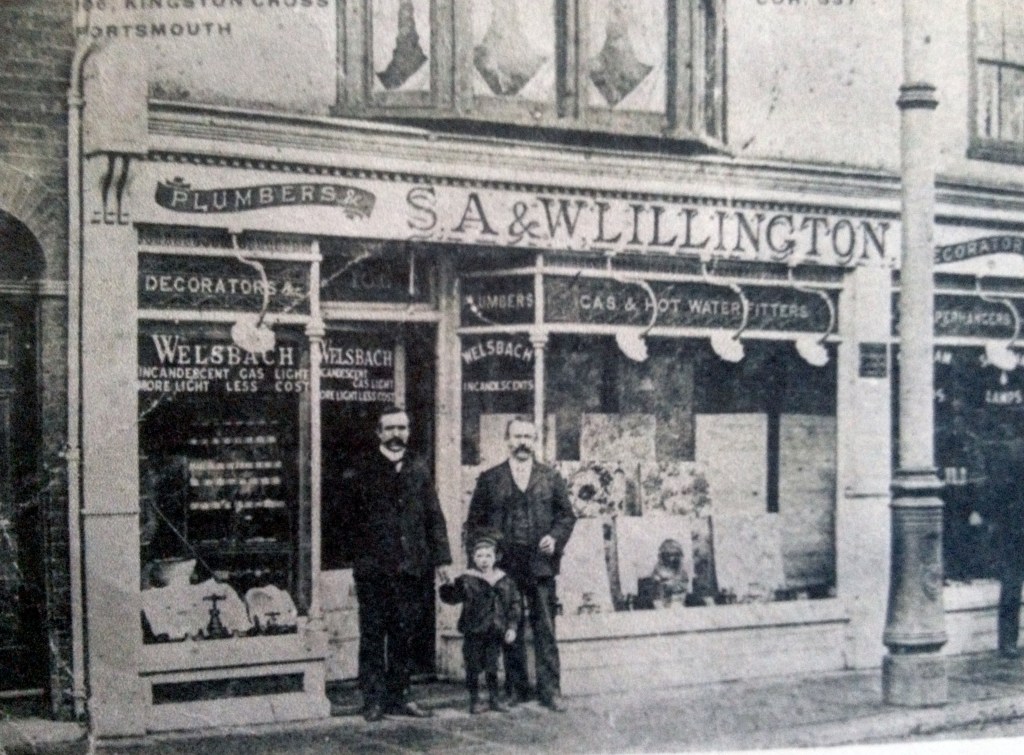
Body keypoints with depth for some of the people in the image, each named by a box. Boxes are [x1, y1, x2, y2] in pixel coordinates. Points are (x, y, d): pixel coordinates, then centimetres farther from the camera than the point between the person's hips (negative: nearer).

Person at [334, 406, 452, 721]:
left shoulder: (418, 470, 10)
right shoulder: (361, 471, 0)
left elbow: (434, 516, 11)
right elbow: (344, 518, 3)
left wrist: (441, 558, 5)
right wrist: (360, 551, 0)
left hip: (411, 567, 3)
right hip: (373, 569, -3)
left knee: (404, 636, 8)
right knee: (373, 636, -1)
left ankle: (398, 696, 16)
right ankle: (374, 700, 4)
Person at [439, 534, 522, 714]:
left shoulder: (504, 580, 4)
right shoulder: (468, 579, -6)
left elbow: (514, 604, 9)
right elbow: (451, 597, -12)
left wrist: (511, 627, 3)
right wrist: (448, 587, -34)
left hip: (495, 632, 3)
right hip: (473, 631, -3)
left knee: (492, 665, 9)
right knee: (474, 666, 2)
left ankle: (494, 698, 21)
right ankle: (474, 700, 13)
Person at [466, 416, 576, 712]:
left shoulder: (550, 478, 9)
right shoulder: (489, 479, 7)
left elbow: (567, 514, 12)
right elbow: (474, 521, 9)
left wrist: (555, 538, -5)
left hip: (541, 564, 0)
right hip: (505, 566, 0)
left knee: (545, 630, -2)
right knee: (510, 631, 6)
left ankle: (550, 690, 1)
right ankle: (515, 688, 14)